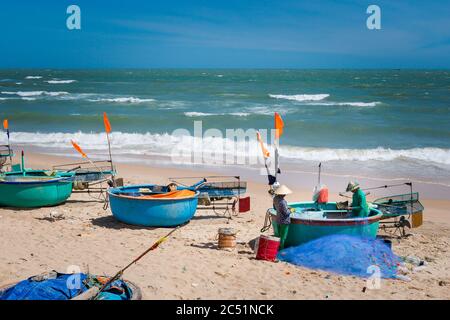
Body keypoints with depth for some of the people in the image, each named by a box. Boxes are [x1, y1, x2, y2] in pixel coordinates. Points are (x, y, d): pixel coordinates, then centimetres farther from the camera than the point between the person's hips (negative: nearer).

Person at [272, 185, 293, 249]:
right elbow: (286, 213, -22)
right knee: (282, 237, 4)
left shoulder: (275, 198, -3)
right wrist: (289, 210, -2)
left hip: (278, 220, 8)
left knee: (278, 235, 21)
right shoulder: (282, 202, -29)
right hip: (284, 221, -8)